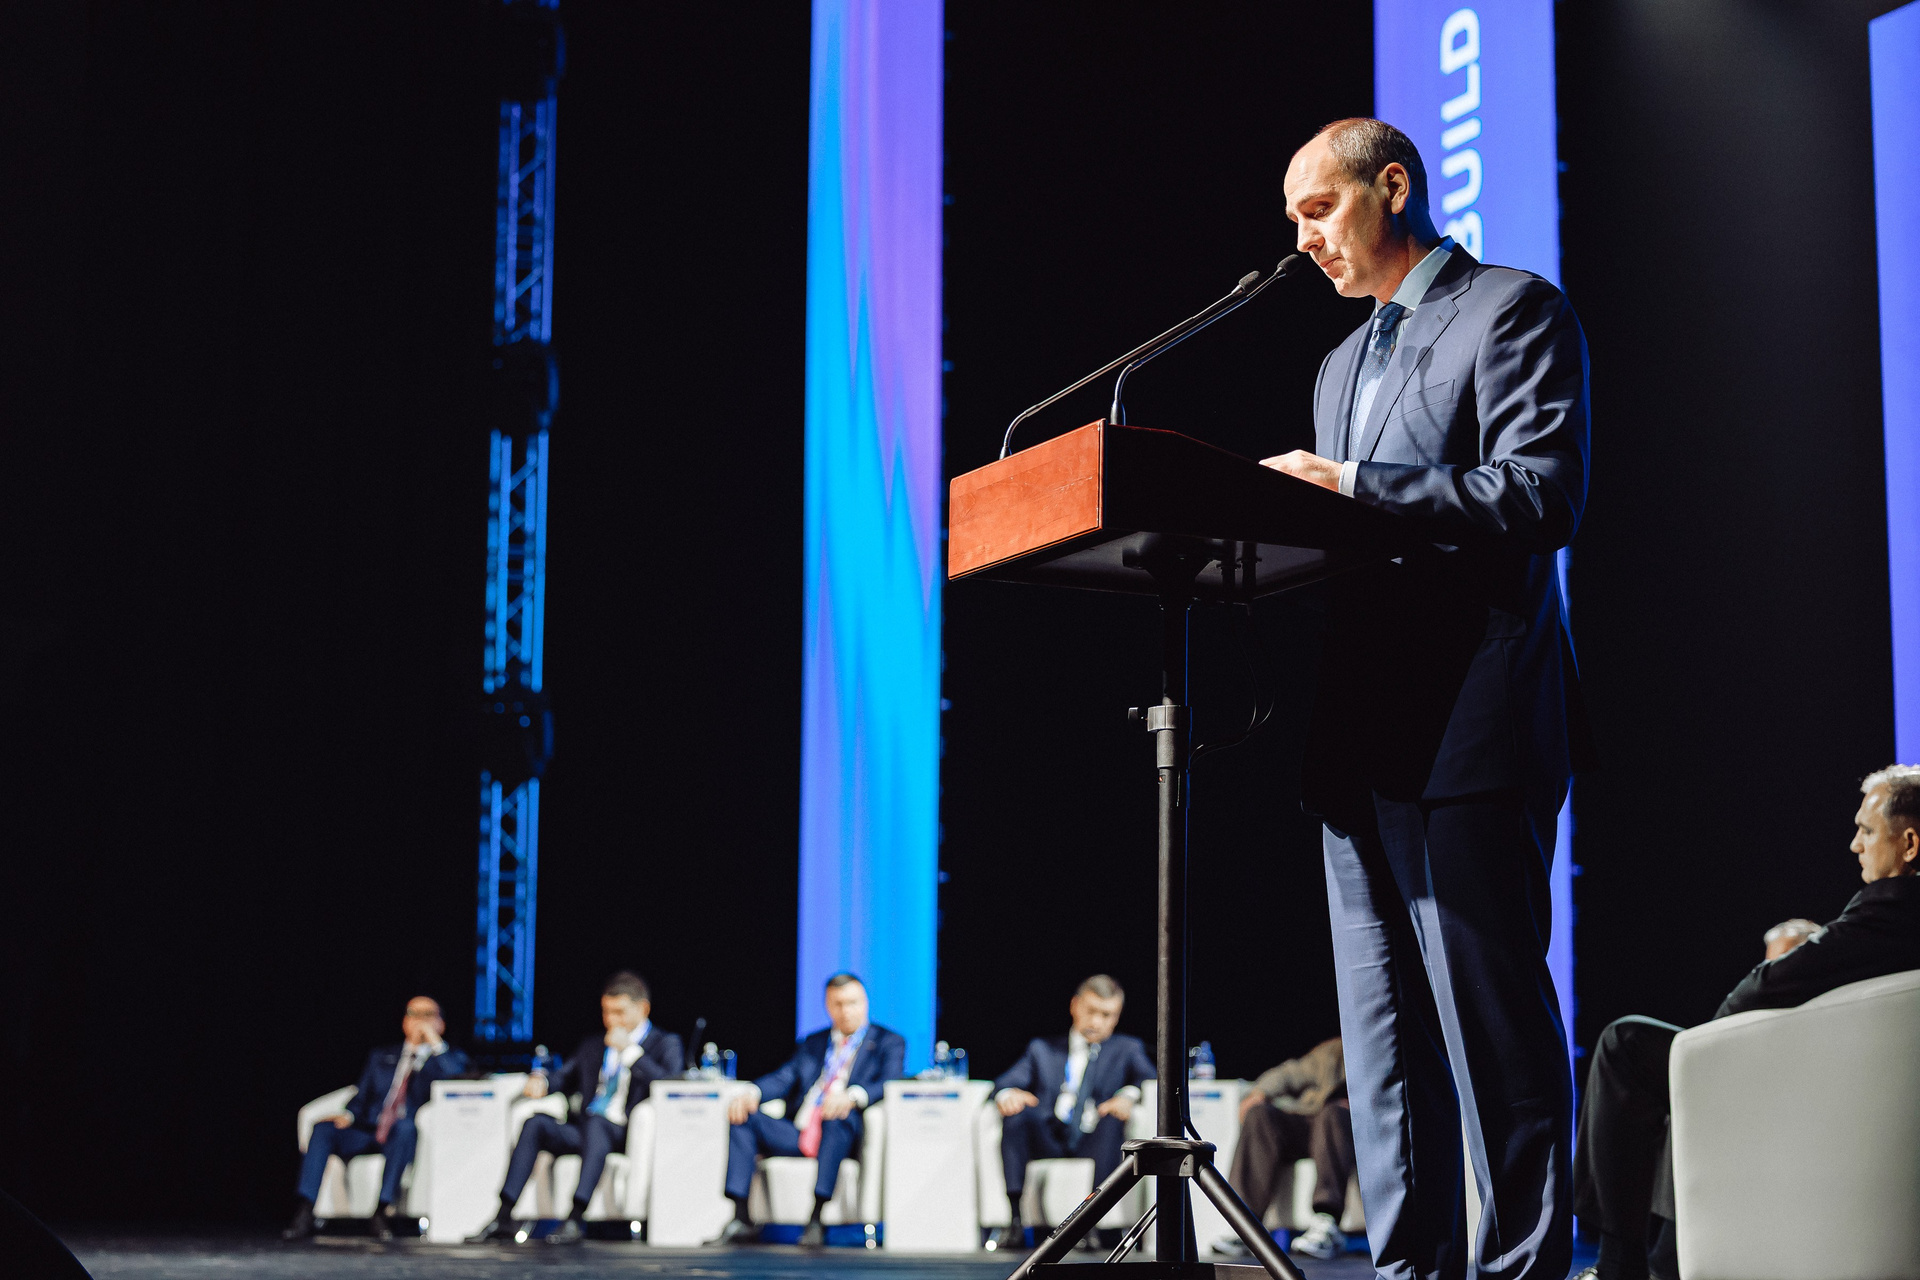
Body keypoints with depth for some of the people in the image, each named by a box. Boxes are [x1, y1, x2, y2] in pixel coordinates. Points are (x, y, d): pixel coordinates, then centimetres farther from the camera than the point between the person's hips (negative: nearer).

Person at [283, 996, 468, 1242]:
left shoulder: (450, 1058, 14)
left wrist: (434, 1040, -7)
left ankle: (384, 1211, -38)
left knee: (404, 1126, -38)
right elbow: (361, 1099, 21)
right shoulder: (380, 1058, 26)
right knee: (323, 1127, -22)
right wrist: (348, 1116, -2)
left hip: (405, 1137, -4)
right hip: (369, 1133, 4)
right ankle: (304, 1215, -30)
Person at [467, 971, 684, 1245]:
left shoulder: (664, 1044, 9)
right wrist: (540, 1081, 5)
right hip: (583, 1132, 5)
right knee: (535, 1122, -22)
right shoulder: (592, 1046, 27)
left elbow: (669, 1086, -9)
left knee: (595, 1124, -37)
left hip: (626, 1135, -5)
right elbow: (563, 1080, 29)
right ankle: (504, 1217, -28)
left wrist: (629, 1050, -11)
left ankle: (575, 1220, -45)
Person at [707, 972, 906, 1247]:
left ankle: (817, 1219, -40)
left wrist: (853, 1096, -30)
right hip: (796, 1136, 5)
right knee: (744, 1116, -15)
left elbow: (891, 1085, -8)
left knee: (839, 1116, -38)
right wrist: (751, 1091, -11)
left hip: (845, 1133, -5)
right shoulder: (812, 1044, 26)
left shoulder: (888, 1043, 11)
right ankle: (741, 1219, -21)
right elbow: (784, 1078, 12)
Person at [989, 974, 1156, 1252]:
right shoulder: (1043, 1049, 25)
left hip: (1094, 1146, -1)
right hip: (1047, 1143, 1)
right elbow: (1007, 1082, 9)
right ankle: (1014, 1222, -34)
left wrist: (1129, 1095, -21)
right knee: (1015, 1112, -27)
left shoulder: (1127, 1049, 23)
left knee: (1112, 1118, -31)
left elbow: (1152, 1081, 3)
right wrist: (1007, 1094, -17)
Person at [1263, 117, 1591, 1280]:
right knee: (1386, 1037, 7)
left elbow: (1543, 496, -14)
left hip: (1469, 733, -8)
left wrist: (1351, 485, -16)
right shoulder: (1342, 366, 25)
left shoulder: (1516, 311, -1)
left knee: (1491, 1019, -8)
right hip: (1361, 743, 8)